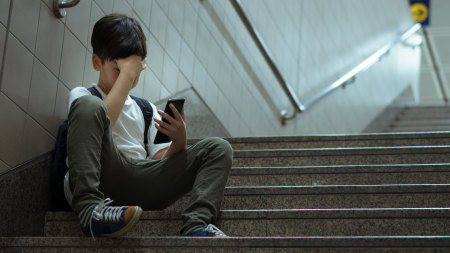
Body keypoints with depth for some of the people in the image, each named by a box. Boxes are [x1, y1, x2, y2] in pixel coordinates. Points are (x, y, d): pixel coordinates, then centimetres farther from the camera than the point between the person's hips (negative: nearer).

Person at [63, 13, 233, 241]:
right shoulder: (81, 95, 17)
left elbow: (161, 164, 18)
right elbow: (101, 119, -8)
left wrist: (178, 142, -3)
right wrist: (127, 73, -2)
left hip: (140, 184, 5)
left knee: (219, 148, -3)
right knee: (89, 105, -27)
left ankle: (196, 225, -34)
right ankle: (89, 208, -41)